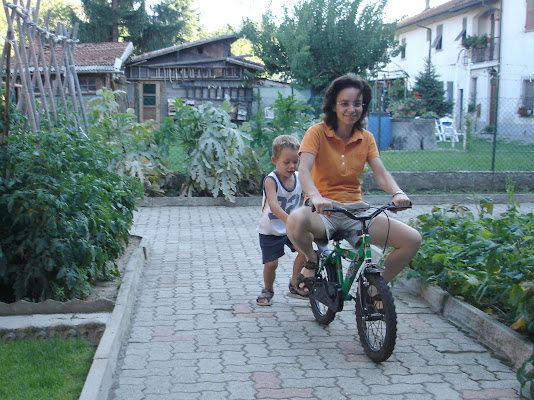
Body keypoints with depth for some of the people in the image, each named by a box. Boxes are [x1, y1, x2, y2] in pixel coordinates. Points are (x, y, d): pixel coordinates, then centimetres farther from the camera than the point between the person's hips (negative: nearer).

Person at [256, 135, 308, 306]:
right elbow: (273, 205, -39)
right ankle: (268, 290, 26)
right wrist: (289, 219, -54)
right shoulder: (271, 180, -24)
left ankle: (294, 285, 2)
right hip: (270, 230, -4)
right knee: (271, 263, -5)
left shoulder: (299, 178, -7)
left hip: (291, 228, 4)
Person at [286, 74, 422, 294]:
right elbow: (304, 170, -19)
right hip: (323, 210, -4)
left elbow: (381, 173, -2)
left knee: (412, 239, -15)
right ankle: (312, 261, -4)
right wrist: (316, 197, -40)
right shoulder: (317, 132, -5)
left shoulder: (366, 138, 9)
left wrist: (398, 193, -25)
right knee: (296, 221, -40)